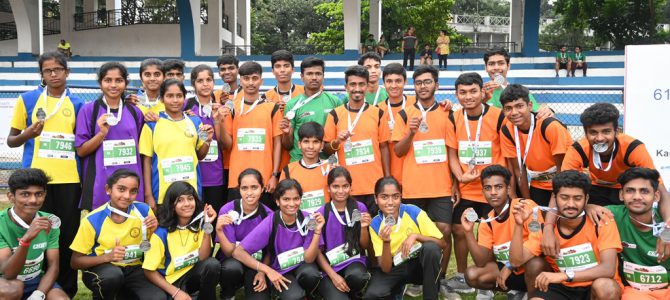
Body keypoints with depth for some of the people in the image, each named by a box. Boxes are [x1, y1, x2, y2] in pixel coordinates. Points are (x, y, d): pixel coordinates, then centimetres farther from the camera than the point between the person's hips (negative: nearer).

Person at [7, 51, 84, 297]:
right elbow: (11, 141, 8)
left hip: (69, 180, 1)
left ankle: (67, 289, 15)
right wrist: (27, 134, -12)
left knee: (68, 235, 3)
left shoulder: (77, 104, 8)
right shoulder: (27, 99, 5)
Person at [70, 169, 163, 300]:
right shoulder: (92, 220, -14)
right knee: (113, 275, -37)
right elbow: (75, 261, -8)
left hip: (133, 269, 2)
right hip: (100, 268, -2)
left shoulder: (144, 210, -8)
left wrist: (154, 230, -15)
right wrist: (108, 256, -23)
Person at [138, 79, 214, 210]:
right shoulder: (152, 124, -2)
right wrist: (148, 195, -3)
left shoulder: (195, 121, 5)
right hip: (162, 194, -2)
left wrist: (208, 141, -5)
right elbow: (147, 161, 1)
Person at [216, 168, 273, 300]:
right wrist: (219, 230, -33)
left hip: (257, 264, 1)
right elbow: (230, 252, -18)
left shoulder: (268, 215, -10)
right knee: (232, 267, -34)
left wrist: (263, 272, -11)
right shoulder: (227, 210, -16)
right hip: (231, 263, 0)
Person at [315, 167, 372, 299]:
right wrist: (333, 275, -12)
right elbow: (318, 251, -1)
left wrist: (363, 228, -15)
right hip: (329, 265, -2)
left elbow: (365, 246, 4)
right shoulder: (321, 214, -7)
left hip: (353, 261, 2)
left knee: (357, 276, -33)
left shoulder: (359, 208, -2)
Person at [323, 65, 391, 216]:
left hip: (374, 185, 1)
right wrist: (337, 141, -15)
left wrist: (387, 179, 3)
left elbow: (384, 147, 7)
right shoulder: (335, 114, 1)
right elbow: (326, 150, 6)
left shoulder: (378, 113, 4)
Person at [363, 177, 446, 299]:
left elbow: (442, 244, -14)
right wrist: (386, 242, -32)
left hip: (419, 263, 0)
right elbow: (386, 269, -15)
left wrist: (415, 235, -29)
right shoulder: (375, 225, -13)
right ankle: (400, 288, 6)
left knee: (431, 247, -34)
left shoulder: (414, 212, -17)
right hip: (395, 268, 1)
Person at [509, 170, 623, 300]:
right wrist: (519, 225, -24)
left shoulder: (602, 224, -14)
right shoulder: (545, 229, -5)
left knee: (604, 286, -35)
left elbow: (608, 269, -24)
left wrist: (564, 275, -35)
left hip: (599, 288, -1)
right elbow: (516, 261, -11)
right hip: (564, 288, 1)